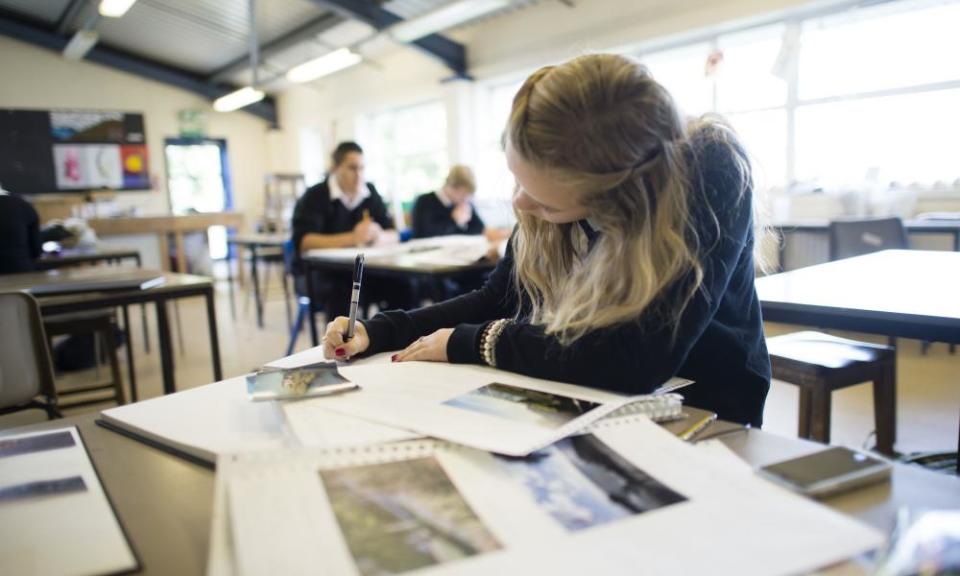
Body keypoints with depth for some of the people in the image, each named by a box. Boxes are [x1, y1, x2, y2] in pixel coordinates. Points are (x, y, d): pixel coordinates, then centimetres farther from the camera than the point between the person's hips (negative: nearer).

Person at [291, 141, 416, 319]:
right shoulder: (315, 196, -8)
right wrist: (351, 238, -31)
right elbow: (303, 242, -22)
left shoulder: (370, 193, 6)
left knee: (403, 288, -19)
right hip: (321, 273, -4)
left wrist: (378, 236, -21)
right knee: (342, 294, -36)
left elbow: (393, 236, 4)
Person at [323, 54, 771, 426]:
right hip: (595, 404, 4)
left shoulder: (709, 176, -26)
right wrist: (378, 332, -7)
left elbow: (635, 362, -32)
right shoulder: (561, 181, -11)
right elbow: (498, 298, 3)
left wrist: (468, 343, -21)